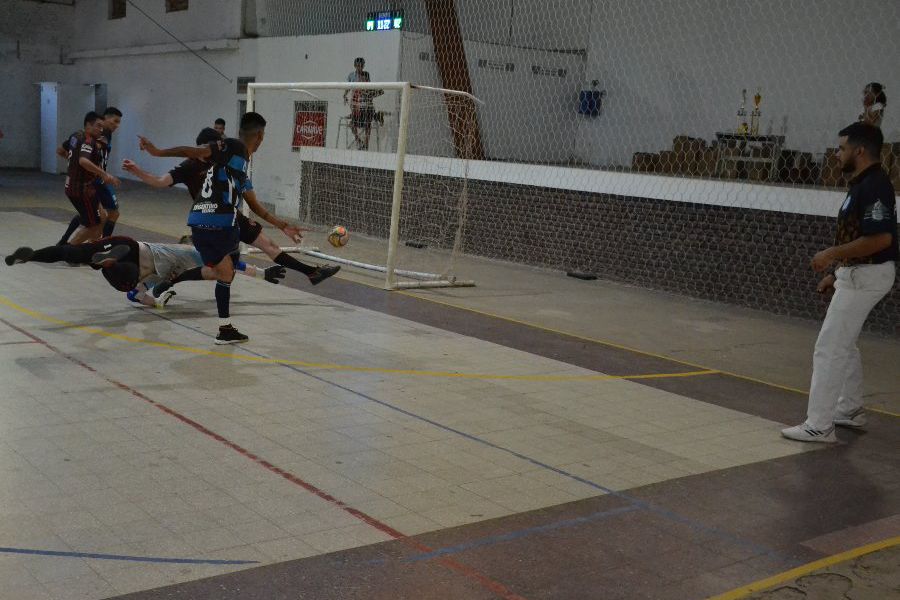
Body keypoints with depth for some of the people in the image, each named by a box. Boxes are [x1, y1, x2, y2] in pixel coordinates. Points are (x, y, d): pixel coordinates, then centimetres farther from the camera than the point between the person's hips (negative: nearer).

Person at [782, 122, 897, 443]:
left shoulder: (874, 186, -20)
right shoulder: (862, 184, 12)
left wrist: (832, 254, -22)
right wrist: (836, 273, 18)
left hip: (865, 277, -11)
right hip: (856, 274, 11)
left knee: (829, 349, -9)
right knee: (844, 344, 23)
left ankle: (819, 426, -5)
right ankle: (850, 410, 37)